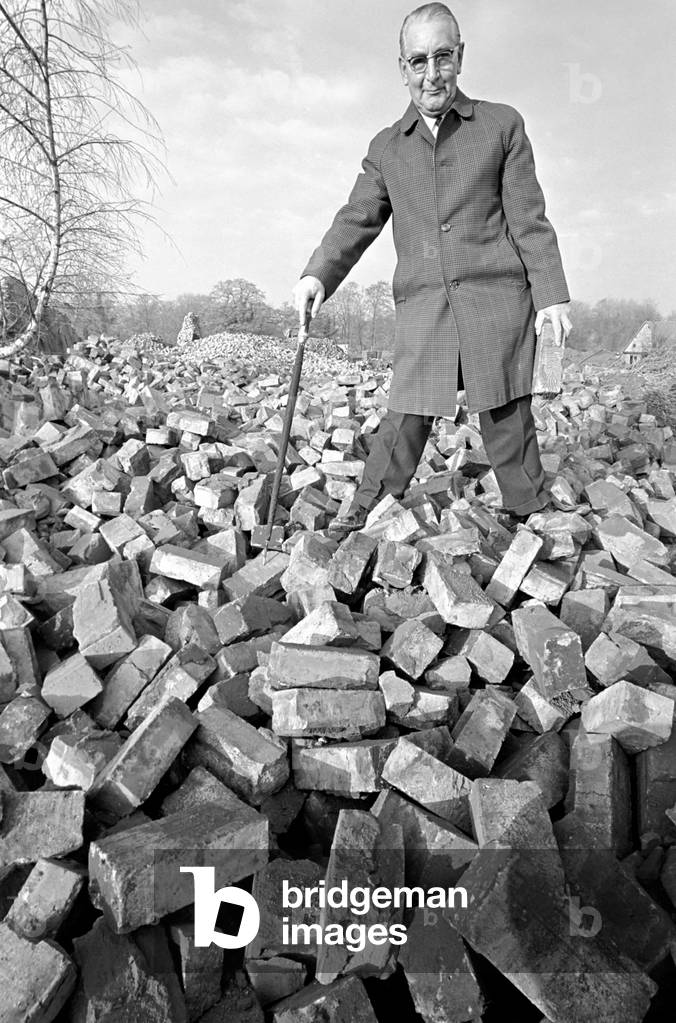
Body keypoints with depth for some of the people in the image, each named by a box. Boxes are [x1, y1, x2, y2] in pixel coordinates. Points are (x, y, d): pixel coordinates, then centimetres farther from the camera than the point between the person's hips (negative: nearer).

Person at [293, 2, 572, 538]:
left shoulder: (503, 125, 10)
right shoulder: (386, 148, 16)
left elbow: (530, 219, 5)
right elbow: (356, 219, 7)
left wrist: (552, 295, -1)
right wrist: (318, 275, -10)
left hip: (496, 297, -1)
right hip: (422, 306, 1)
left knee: (507, 419, 1)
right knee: (406, 417, -3)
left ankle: (532, 519, 14)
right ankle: (364, 514, 9)